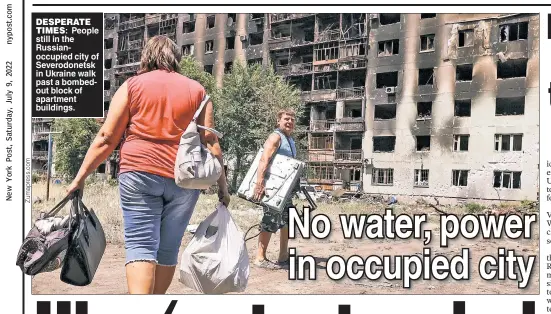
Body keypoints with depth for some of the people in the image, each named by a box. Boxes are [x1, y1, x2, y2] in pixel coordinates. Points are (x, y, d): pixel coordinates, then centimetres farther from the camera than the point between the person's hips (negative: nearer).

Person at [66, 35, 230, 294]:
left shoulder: (132, 86, 7)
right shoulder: (196, 90, 11)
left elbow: (106, 138, 2)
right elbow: (210, 141, 5)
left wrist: (81, 176, 7)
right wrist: (222, 185, 9)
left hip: (139, 173, -2)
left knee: (140, 246, -4)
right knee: (168, 248, 12)